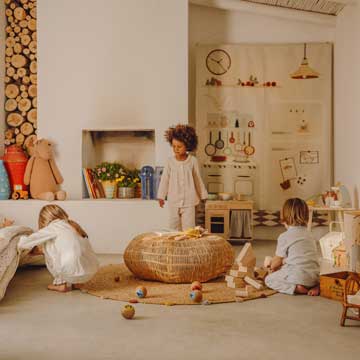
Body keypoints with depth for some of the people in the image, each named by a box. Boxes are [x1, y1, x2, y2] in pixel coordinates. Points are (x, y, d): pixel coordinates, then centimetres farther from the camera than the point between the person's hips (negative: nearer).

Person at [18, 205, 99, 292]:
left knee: (49, 246, 11)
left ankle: (61, 283, 14)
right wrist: (41, 249, 43)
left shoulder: (53, 227, 1)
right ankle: (75, 283, 22)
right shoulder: (72, 224, 21)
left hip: (73, 271, -8)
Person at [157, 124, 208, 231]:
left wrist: (203, 195, 12)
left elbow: (198, 179, 6)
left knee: (188, 227, 0)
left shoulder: (193, 161, -3)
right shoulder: (170, 161, -2)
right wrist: (161, 196, 1)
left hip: (189, 201, -1)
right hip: (174, 201, 1)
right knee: (174, 225, 10)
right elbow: (165, 179, 2)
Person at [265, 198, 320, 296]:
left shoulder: (284, 237, -4)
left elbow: (277, 261, 3)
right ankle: (313, 286, 9)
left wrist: (272, 266, 26)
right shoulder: (309, 235, 17)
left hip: (298, 275, -7)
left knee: (269, 279, 8)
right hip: (314, 276, 7)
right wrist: (282, 264, 34)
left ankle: (295, 288, -12)